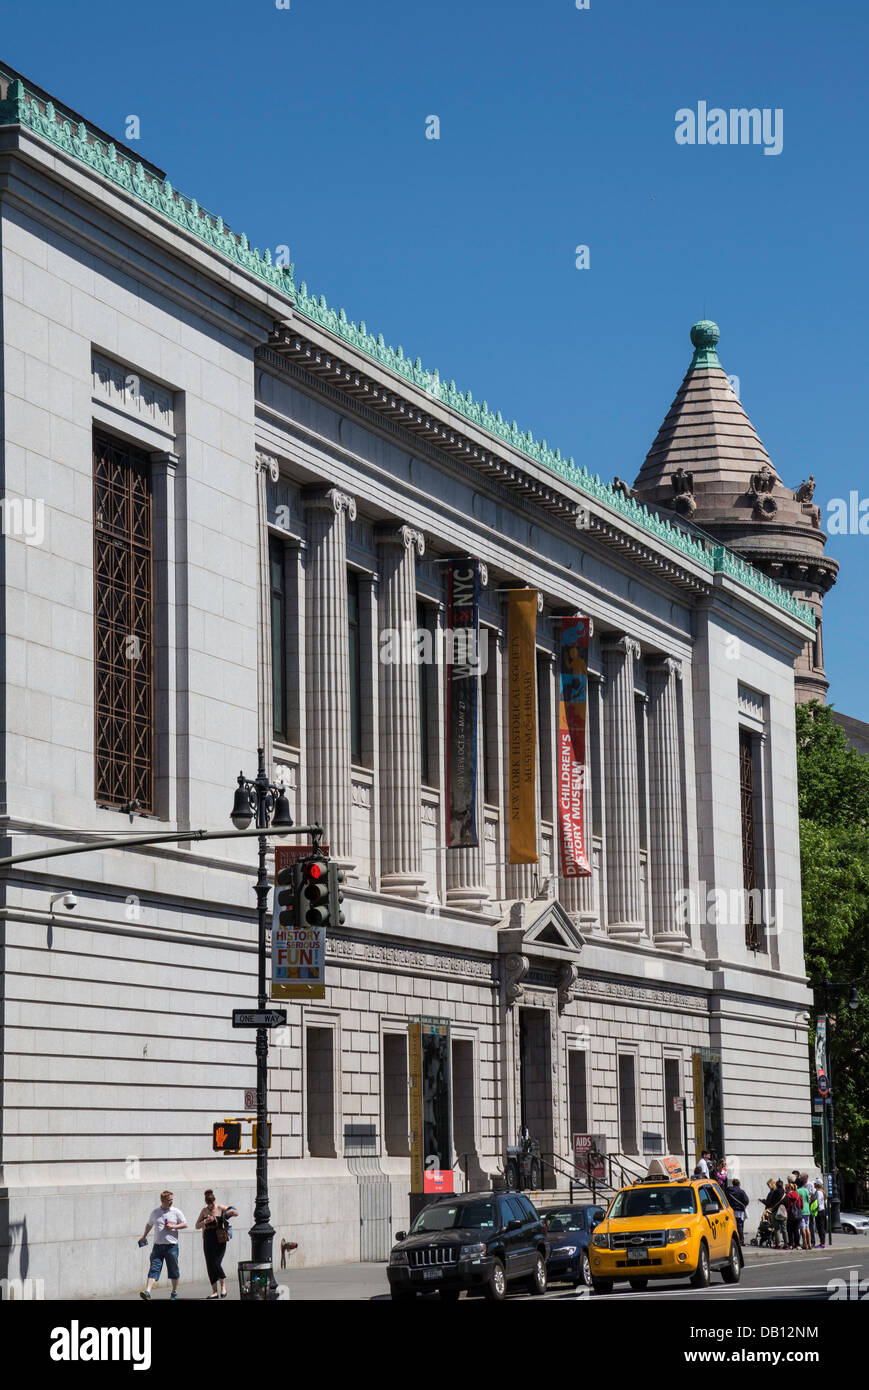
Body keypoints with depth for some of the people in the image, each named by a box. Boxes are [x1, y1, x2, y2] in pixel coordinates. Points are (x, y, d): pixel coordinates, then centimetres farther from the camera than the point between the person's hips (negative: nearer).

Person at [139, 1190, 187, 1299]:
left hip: (171, 1245, -1)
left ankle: (174, 1292, 23)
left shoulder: (176, 1212, 1)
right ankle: (147, 1291, -18)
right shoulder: (155, 1212, 7)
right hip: (158, 1245, 1)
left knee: (173, 1270, 7)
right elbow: (149, 1224, 24)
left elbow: (185, 1225, 3)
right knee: (154, 1269, -9)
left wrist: (173, 1227, -11)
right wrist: (144, 1236, 32)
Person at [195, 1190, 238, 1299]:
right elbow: (197, 1226, 9)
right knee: (209, 1266, 3)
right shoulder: (204, 1211, 7)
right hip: (208, 1240, 4)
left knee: (216, 1264, -11)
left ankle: (223, 1286, 10)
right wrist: (205, 1222, -11)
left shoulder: (221, 1209, -4)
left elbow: (236, 1213, -8)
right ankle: (215, 1291, 11)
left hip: (219, 1240, -4)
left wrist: (232, 1212, -30)